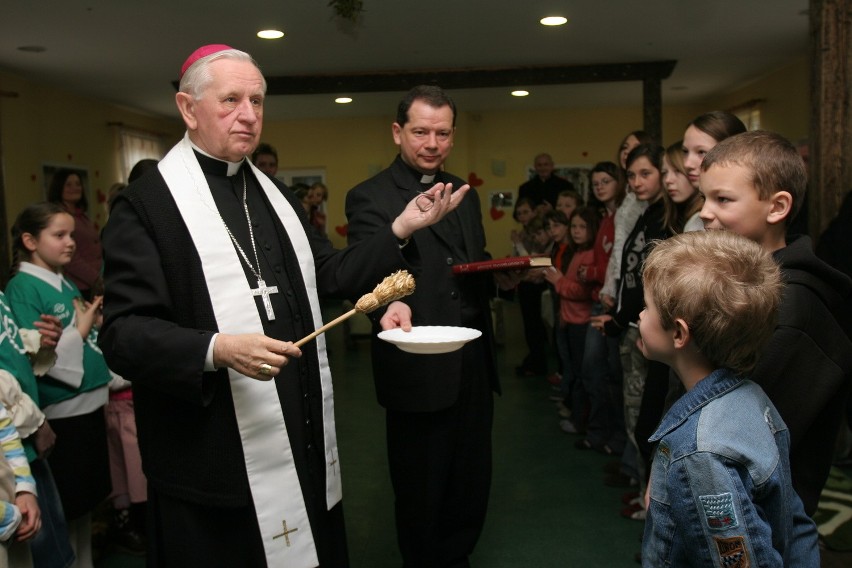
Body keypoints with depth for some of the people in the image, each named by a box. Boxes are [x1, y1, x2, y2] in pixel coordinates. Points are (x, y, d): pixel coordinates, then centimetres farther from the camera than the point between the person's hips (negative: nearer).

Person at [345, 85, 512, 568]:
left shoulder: (464, 194, 13)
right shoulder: (370, 197, -9)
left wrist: (502, 276, -1)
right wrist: (389, 305, -43)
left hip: (474, 363, 7)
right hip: (420, 369, -6)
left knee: (473, 478, 20)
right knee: (422, 488, 11)